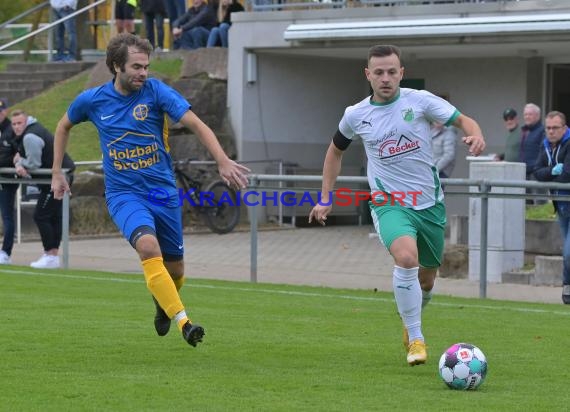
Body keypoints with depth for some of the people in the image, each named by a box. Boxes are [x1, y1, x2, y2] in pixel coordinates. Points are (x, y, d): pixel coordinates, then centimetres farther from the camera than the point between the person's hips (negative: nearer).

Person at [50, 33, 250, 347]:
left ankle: (162, 302, 45)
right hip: (123, 194, -1)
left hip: (164, 192, 1)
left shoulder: (155, 91, -7)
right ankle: (183, 322, -32)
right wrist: (57, 173, 16)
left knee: (175, 271, 7)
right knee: (148, 245, -30)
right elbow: (64, 126, 18)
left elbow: (195, 124, -14)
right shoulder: (92, 100, -3)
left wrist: (223, 161, -27)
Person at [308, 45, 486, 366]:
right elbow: (336, 150, 18)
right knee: (406, 257, -30)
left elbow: (462, 120, -7)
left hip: (429, 203, 2)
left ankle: (411, 322, 47)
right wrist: (326, 199, 15)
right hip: (389, 204, -2)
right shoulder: (356, 115, 1)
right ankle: (415, 339, -18)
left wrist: (475, 135, -31)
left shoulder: (420, 101, -4)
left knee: (426, 279, 13)